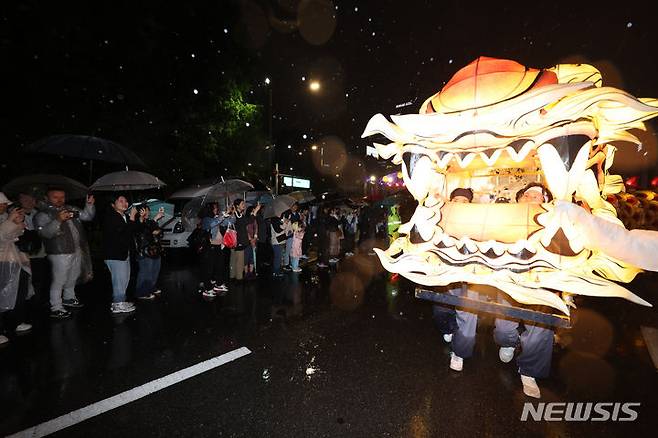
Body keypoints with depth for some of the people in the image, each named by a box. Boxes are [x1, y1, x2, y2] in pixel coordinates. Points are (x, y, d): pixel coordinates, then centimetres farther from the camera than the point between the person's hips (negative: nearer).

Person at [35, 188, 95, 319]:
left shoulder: (70, 209, 8)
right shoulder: (43, 215, -9)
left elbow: (87, 216, 8)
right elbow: (45, 233, -21)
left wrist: (89, 204, -8)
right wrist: (58, 220, -35)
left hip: (77, 250, 7)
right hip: (60, 253, -6)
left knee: (73, 278, 20)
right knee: (59, 280, -3)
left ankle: (69, 298, 38)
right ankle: (56, 308, 8)